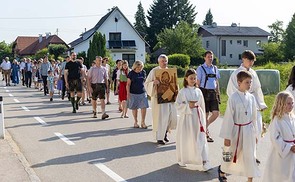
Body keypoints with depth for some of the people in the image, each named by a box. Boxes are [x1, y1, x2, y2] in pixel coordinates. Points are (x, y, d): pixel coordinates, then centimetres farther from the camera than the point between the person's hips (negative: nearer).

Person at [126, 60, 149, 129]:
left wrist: (146, 90, 17)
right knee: (134, 108, 6)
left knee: (144, 107, -6)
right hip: (133, 93, -2)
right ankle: (136, 122, 21)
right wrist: (128, 93, -8)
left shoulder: (143, 72, 5)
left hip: (142, 93, 2)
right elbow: (128, 84, -3)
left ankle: (143, 122, 5)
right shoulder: (131, 73, -4)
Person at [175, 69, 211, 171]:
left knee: (200, 139, -5)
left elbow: (202, 106, 10)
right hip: (186, 117, -2)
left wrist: (203, 119, 10)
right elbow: (178, 106, -6)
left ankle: (204, 162, -7)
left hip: (197, 117, 2)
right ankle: (182, 160, 29)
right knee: (185, 139, 8)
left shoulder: (198, 91, 5)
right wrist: (188, 106, -20)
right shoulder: (182, 92, -3)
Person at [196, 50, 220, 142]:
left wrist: (218, 92, 13)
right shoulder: (200, 68, -3)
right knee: (205, 114, 1)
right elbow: (198, 82, -4)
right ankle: (206, 134, 14)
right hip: (204, 92, -5)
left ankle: (205, 126, 23)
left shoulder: (215, 68, 13)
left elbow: (217, 82, 18)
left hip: (213, 92, 5)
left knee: (216, 113, -2)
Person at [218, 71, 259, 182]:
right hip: (236, 130, -3)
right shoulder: (233, 98, -14)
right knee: (231, 154, 14)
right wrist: (227, 136, -11)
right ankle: (222, 170, 43)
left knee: (250, 156, 6)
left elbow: (254, 117, 9)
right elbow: (228, 118, -12)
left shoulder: (251, 98, 0)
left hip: (248, 131, 4)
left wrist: (255, 133, 12)